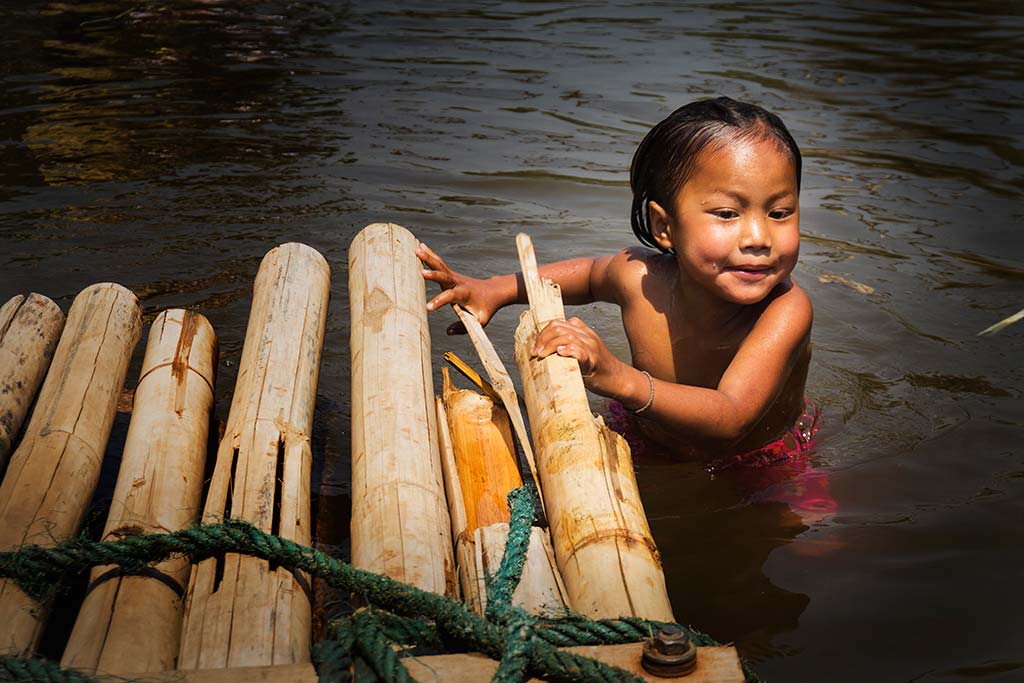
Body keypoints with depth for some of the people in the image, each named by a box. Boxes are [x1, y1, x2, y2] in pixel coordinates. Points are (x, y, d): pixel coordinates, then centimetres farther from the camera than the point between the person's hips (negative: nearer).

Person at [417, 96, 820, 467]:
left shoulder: (786, 311, -33)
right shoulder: (638, 276, -22)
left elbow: (731, 420, -48)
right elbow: (592, 274, 5)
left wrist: (619, 379, -61)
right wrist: (494, 290, -5)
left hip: (765, 471, -3)